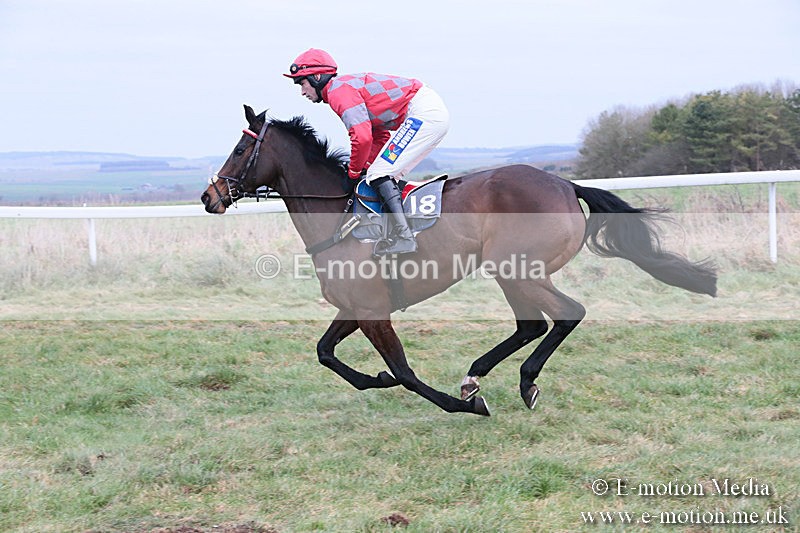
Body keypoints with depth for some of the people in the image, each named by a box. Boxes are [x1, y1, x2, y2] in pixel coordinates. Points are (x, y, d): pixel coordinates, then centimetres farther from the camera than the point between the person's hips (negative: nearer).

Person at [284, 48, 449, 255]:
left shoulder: (338, 91, -11)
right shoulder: (348, 85, 22)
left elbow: (362, 137, -22)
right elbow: (381, 136, 25)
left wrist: (354, 172, -6)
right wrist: (367, 166, 13)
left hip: (423, 113, -11)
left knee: (379, 175, -13)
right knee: (388, 176, 15)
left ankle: (403, 236, -21)